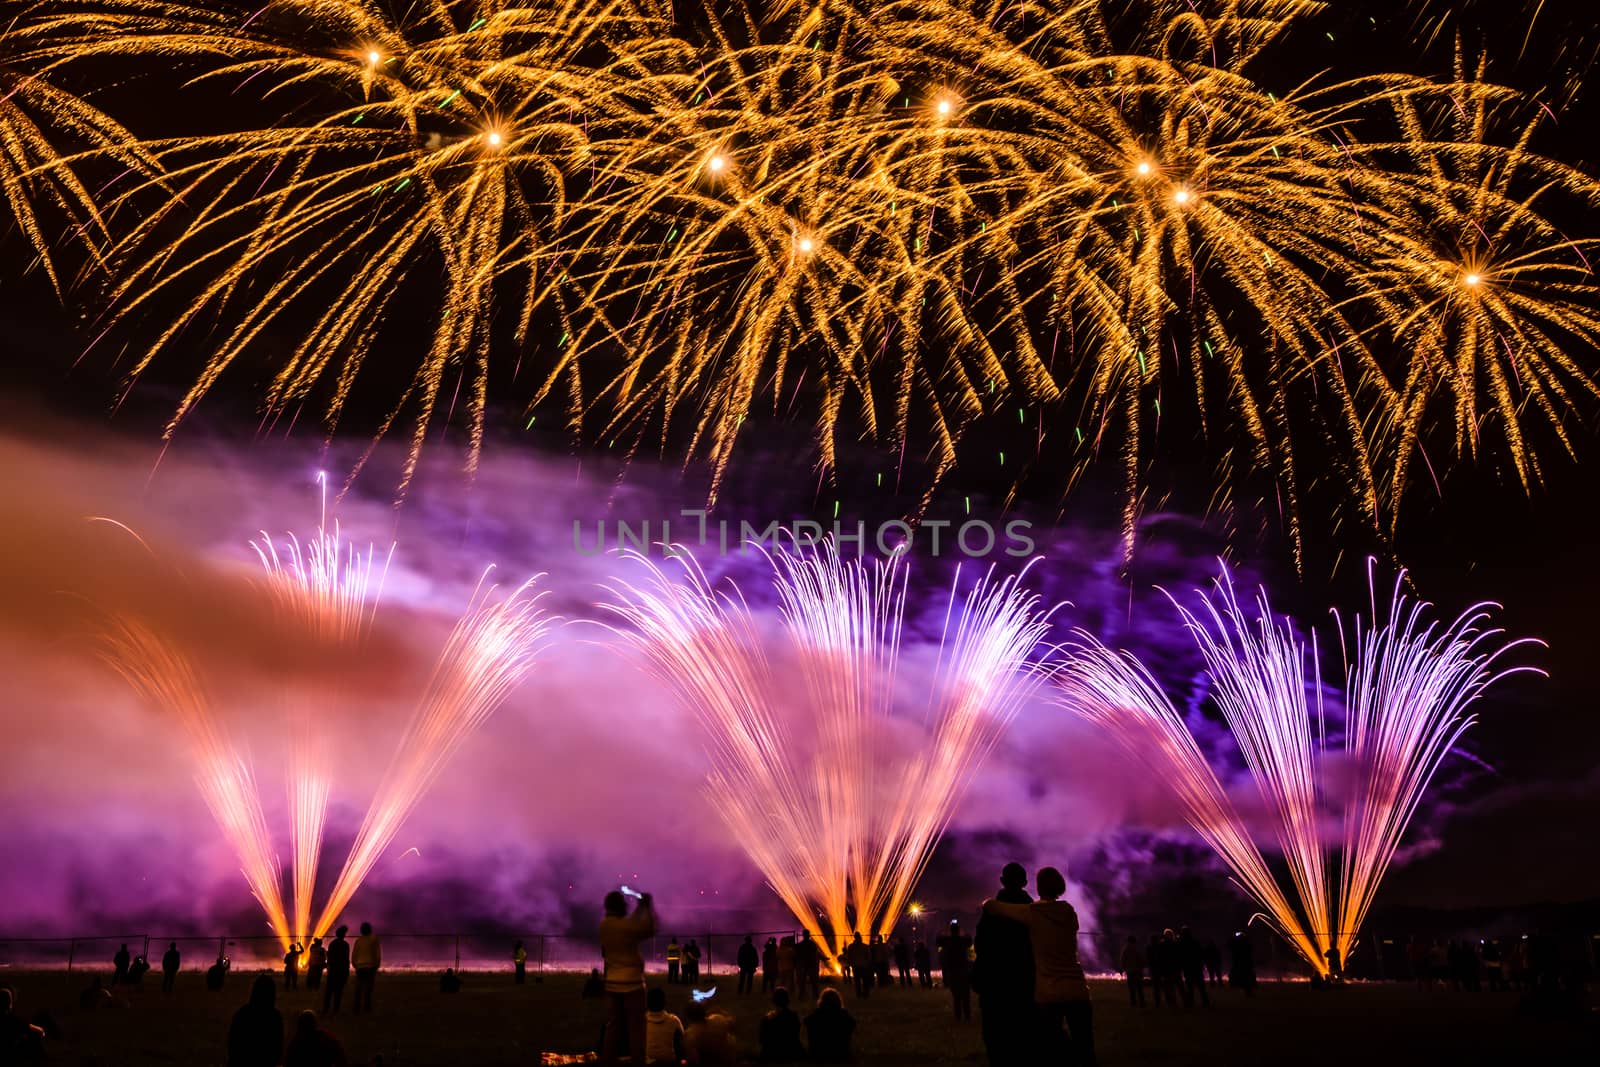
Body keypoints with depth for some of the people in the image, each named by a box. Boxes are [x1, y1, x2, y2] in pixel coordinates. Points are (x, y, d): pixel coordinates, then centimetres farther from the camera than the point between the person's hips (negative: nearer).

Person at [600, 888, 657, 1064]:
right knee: (636, 1025, 0)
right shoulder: (626, 925, -19)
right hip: (631, 982, -7)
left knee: (616, 1023, 14)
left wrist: (640, 907, 21)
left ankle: (608, 1059, 15)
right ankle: (638, 1060, 0)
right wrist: (648, 906, 2)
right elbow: (650, 929, -6)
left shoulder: (605, 924, 3)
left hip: (613, 982, 7)